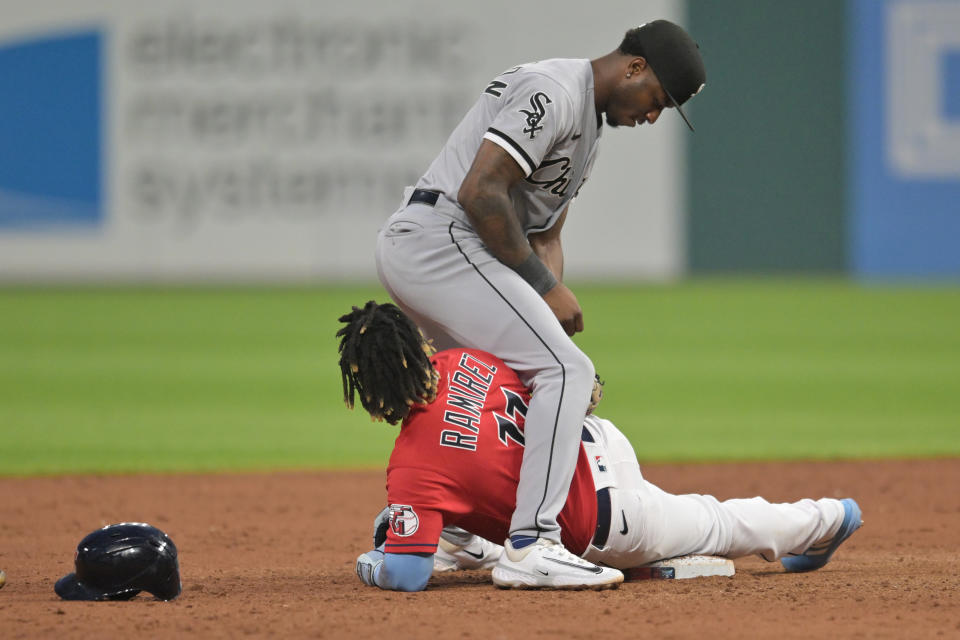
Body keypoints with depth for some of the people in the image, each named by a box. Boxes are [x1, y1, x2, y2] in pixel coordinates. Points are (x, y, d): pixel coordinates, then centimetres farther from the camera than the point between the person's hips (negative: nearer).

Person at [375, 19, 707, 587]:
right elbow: (480, 191, -21)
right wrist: (544, 286, -15)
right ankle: (532, 542, -21)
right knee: (565, 370, -15)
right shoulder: (553, 92, -13)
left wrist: (553, 316, 4)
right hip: (441, 238, -11)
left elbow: (545, 236, 20)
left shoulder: (589, 127, 22)